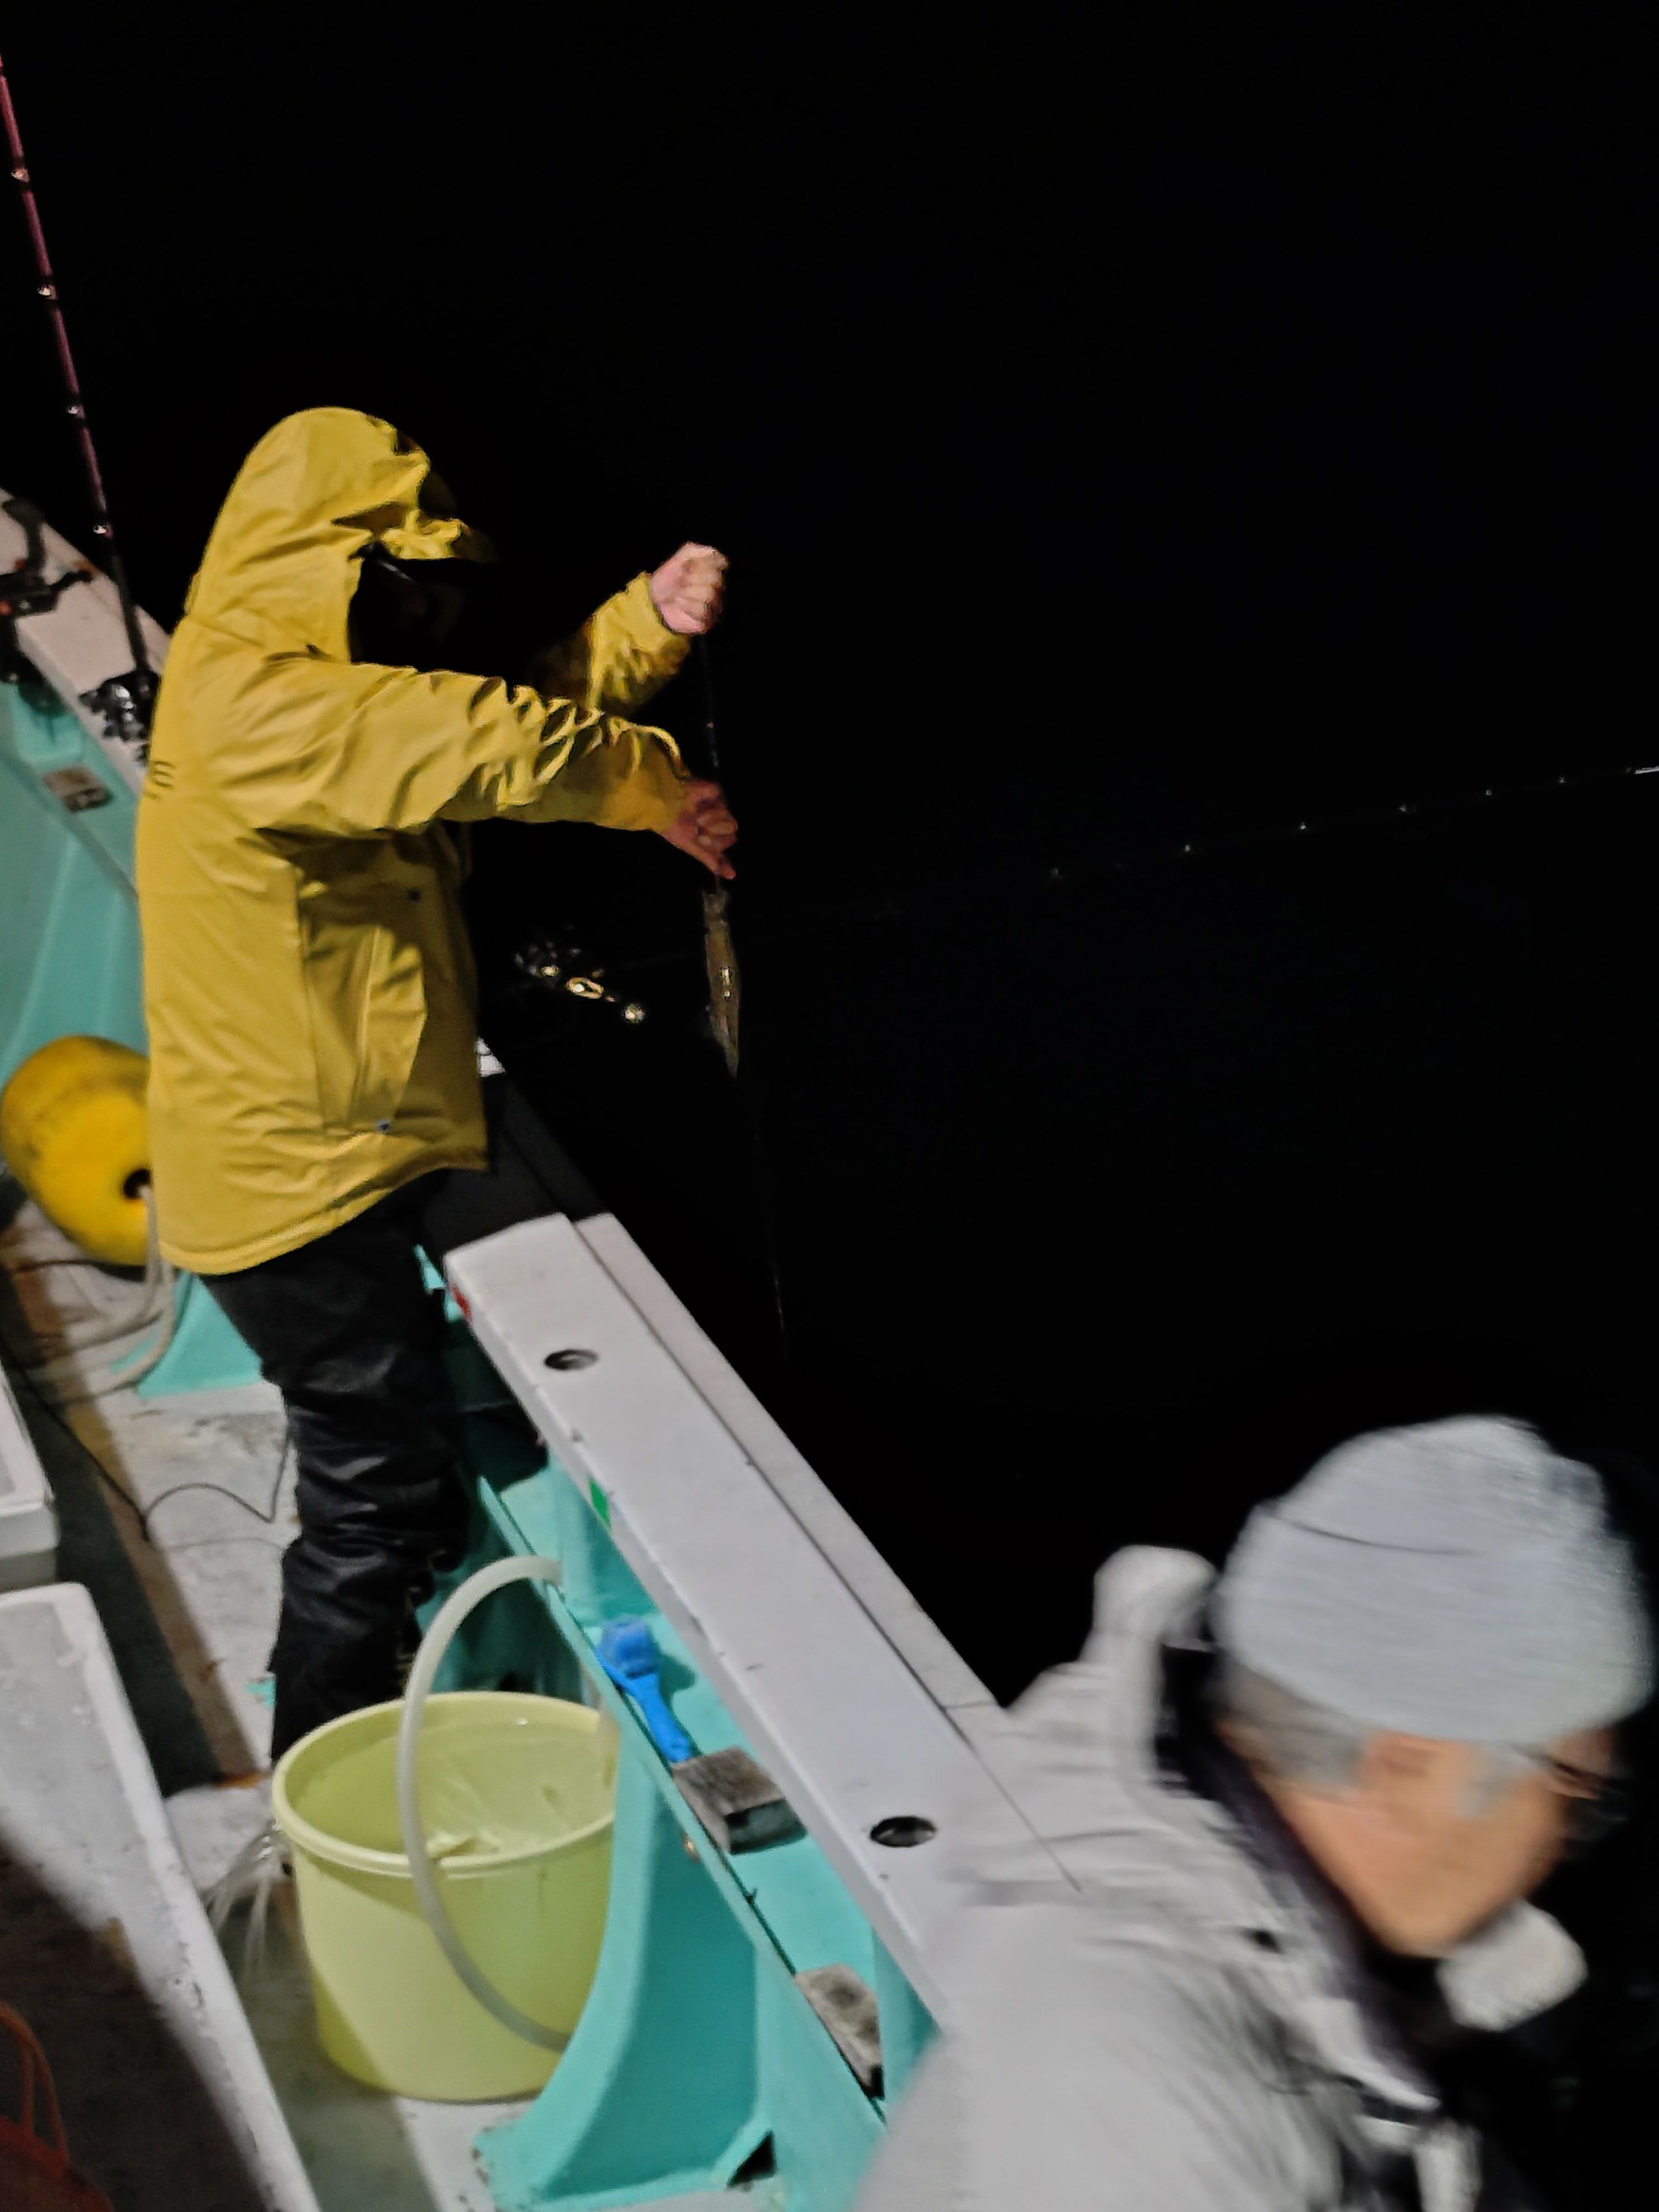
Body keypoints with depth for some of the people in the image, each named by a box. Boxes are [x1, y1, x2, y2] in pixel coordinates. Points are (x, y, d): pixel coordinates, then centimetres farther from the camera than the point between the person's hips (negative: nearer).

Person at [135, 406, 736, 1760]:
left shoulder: (328, 694, 15)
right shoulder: (250, 704, -19)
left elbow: (527, 704, 17)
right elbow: (485, 745, -25)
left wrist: (648, 621, 0)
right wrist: (656, 787, -10)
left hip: (346, 1163, 10)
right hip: (298, 1176, -10)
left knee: (391, 1479, 20)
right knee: (386, 1492, -4)